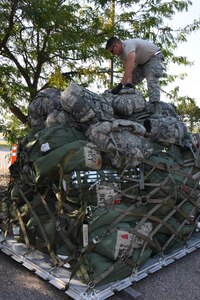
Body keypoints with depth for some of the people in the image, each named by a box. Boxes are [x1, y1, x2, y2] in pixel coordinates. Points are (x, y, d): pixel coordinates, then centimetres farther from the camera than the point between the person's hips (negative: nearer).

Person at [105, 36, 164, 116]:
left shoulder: (128, 45, -33)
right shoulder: (121, 53, -3)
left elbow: (129, 68, -44)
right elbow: (127, 69, -12)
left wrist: (120, 85, -49)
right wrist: (129, 83, -30)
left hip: (154, 57, -9)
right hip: (143, 62, 9)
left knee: (152, 81, -29)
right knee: (129, 83, 1)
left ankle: (156, 108, -35)